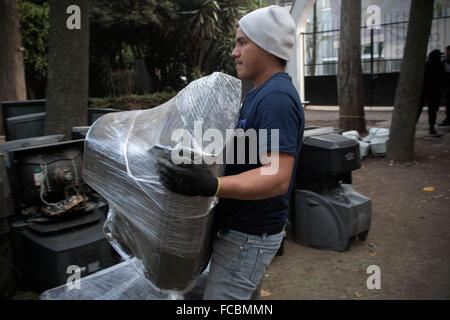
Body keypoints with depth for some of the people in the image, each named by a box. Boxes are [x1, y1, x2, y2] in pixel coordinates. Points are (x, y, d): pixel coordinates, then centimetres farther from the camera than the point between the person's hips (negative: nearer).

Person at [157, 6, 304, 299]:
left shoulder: (277, 99, -23)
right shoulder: (262, 93, 11)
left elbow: (277, 178, -32)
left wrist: (210, 186, -44)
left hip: (249, 236, -10)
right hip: (239, 226, 10)